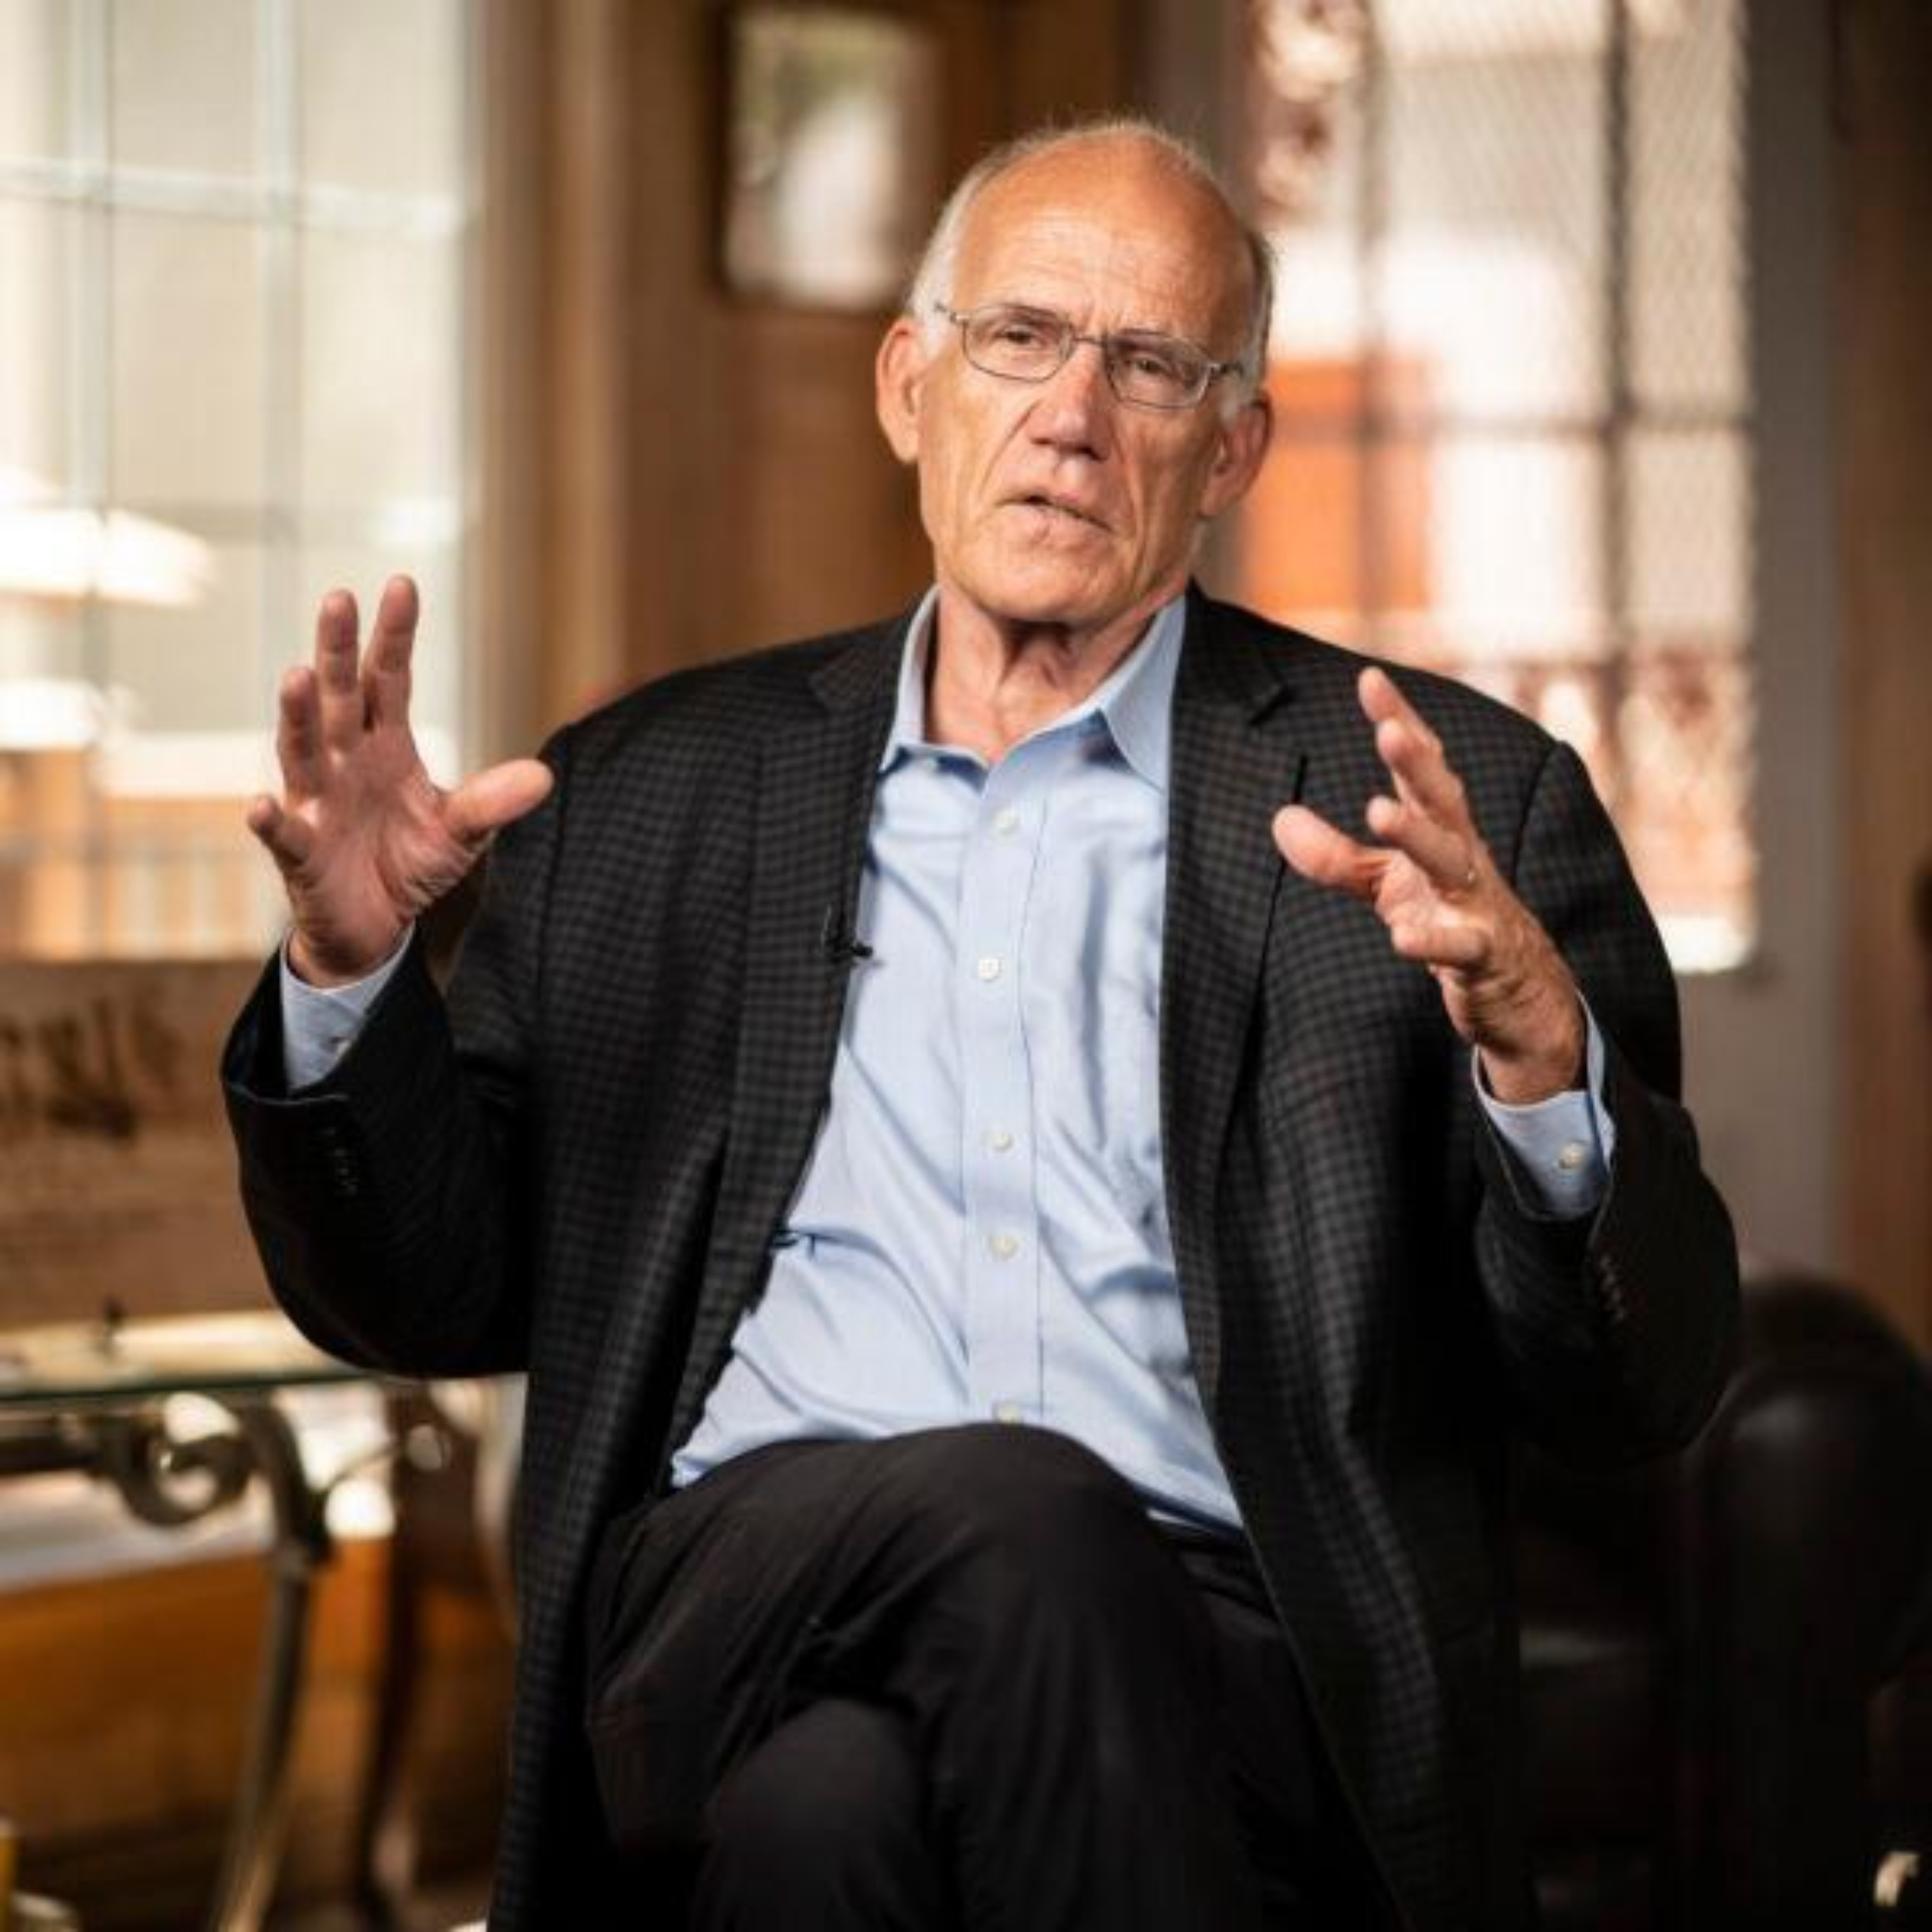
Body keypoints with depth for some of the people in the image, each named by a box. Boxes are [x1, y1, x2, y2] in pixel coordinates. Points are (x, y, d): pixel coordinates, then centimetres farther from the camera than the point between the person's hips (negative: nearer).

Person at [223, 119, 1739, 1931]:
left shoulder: (1449, 808, 9)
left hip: (1205, 1648, -1)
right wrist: (349, 966, 0)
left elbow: (1643, 1389, 3)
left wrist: (1539, 1054, -18)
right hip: (735, 1608, 1)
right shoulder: (646, 798, 17)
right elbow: (430, 1300, 19)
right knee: (979, 1555, -34)